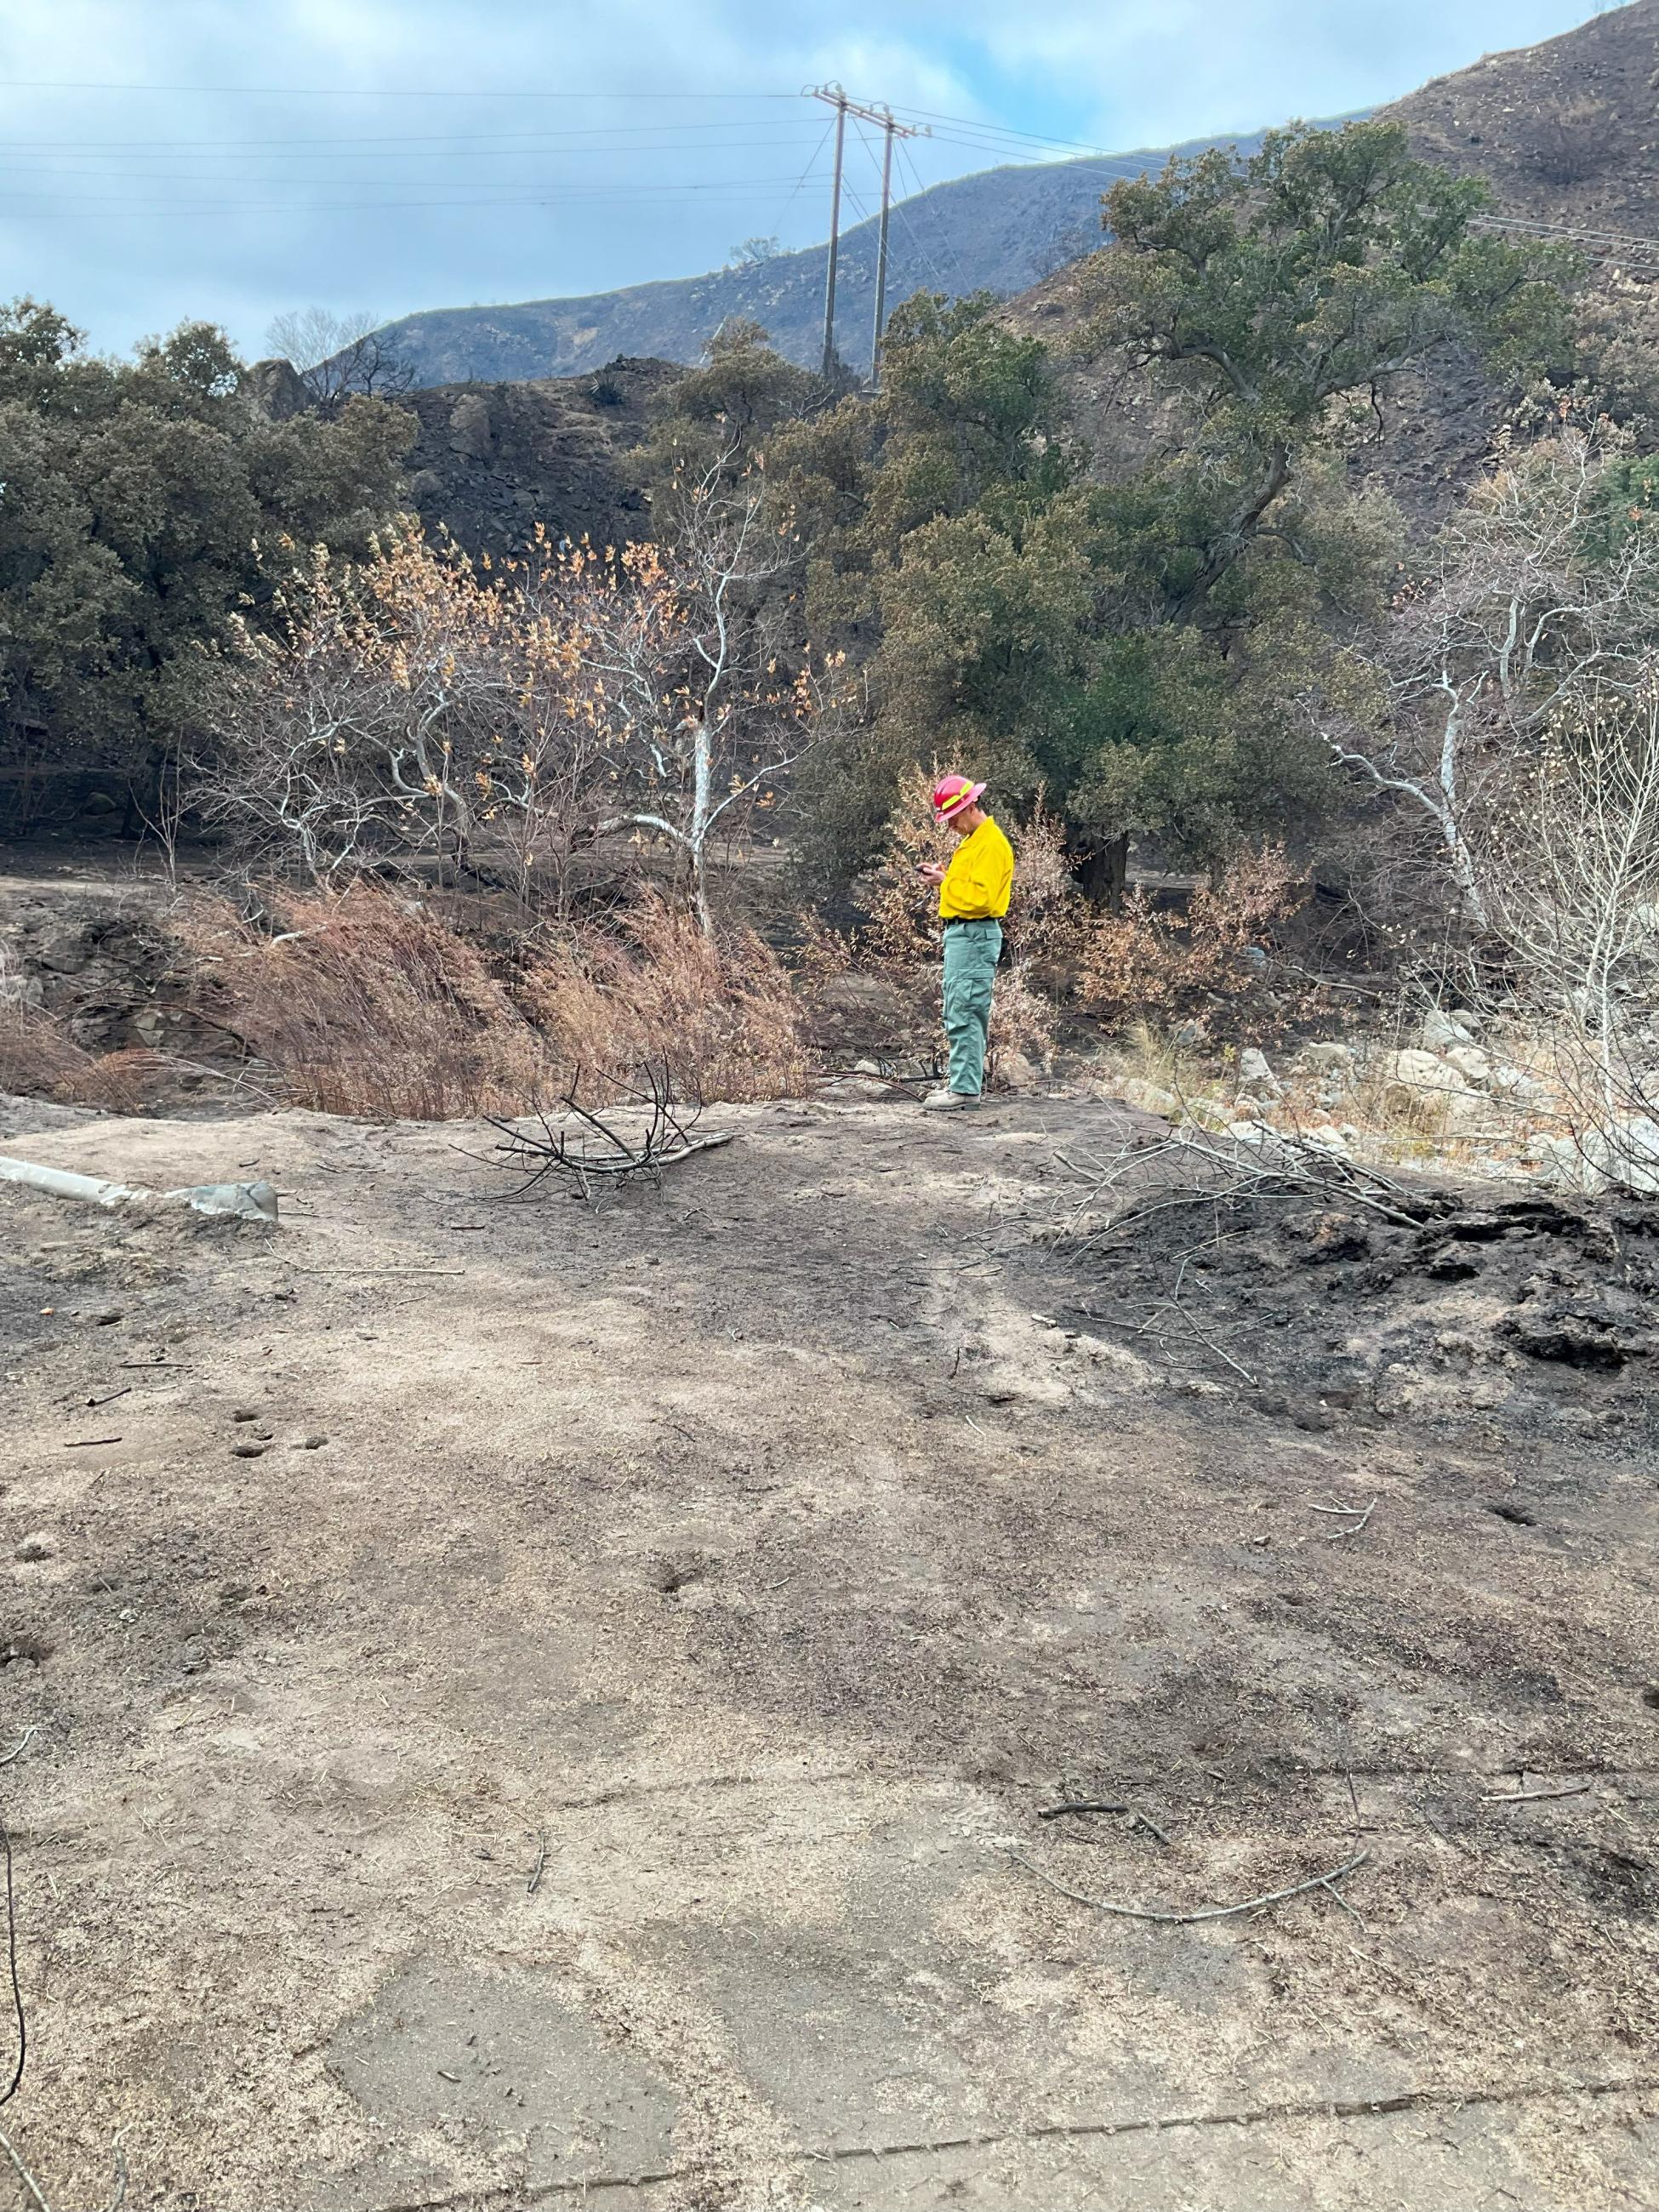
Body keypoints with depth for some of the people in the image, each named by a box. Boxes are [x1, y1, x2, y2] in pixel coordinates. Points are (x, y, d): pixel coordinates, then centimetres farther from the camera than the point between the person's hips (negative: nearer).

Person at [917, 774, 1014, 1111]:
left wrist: (946, 882, -13)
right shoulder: (971, 841, 19)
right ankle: (965, 1080, 20)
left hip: (975, 936, -11)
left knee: (964, 1014, -11)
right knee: (963, 1014, 13)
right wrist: (945, 876, 4)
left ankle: (965, 1088, -10)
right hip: (961, 934, 11)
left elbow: (980, 898, -21)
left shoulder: (991, 844, -14)